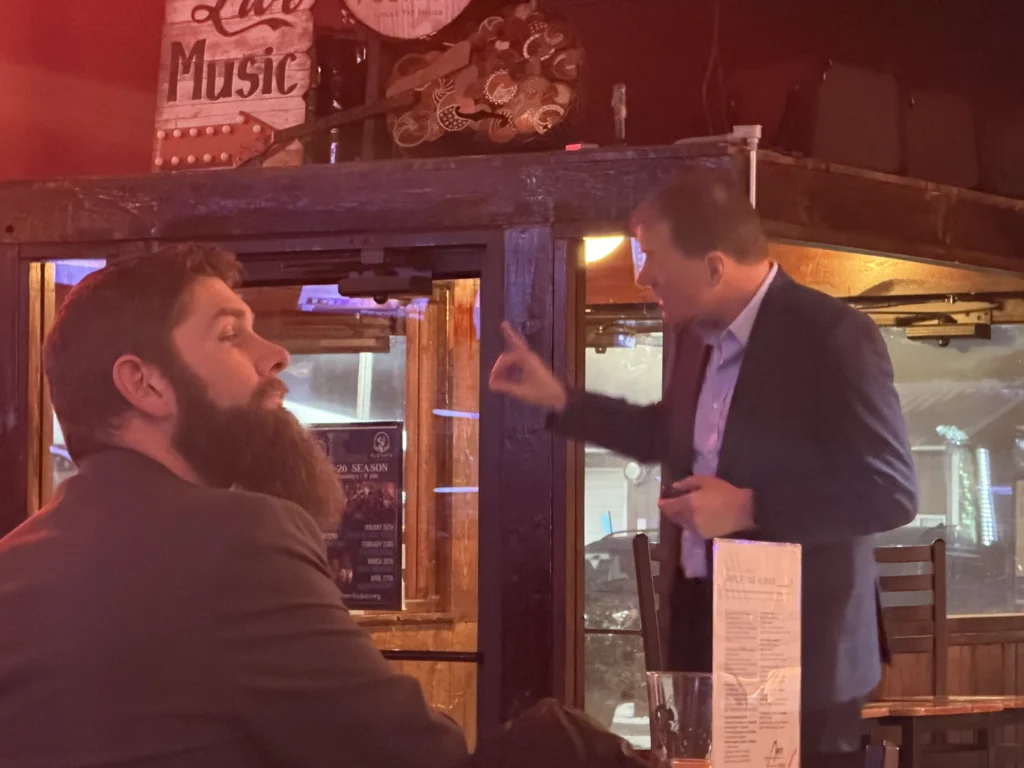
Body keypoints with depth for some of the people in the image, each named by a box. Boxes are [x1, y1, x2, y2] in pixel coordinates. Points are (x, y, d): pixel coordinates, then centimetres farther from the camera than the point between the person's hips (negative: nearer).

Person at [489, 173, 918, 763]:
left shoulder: (833, 336, -19)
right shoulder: (697, 333, 6)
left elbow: (891, 493, -21)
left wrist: (749, 509, -22)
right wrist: (558, 398, 16)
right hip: (700, 625, 8)